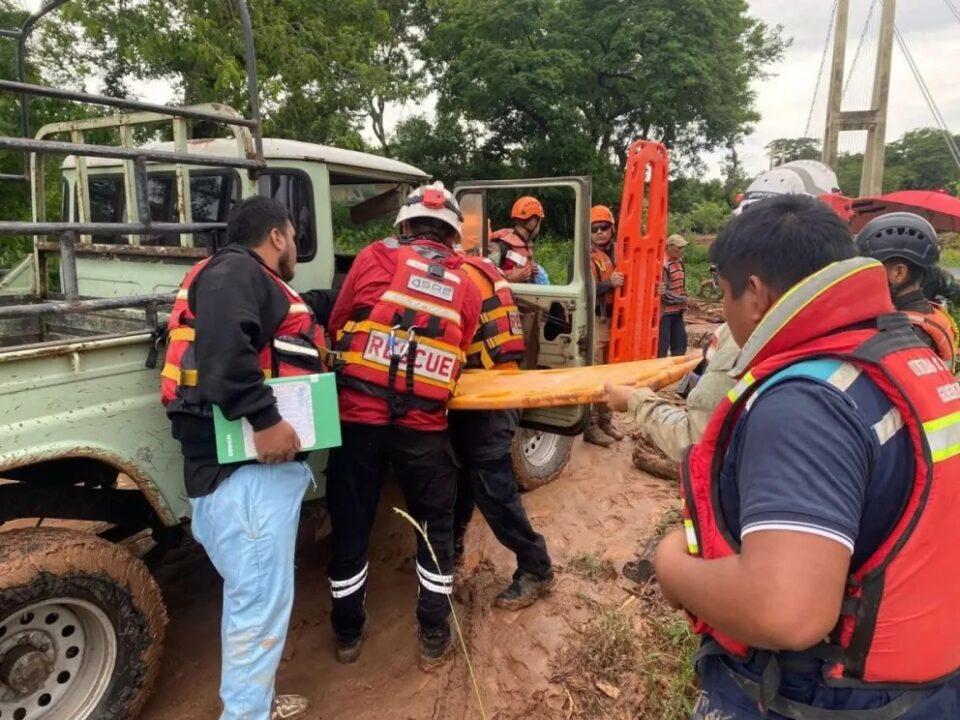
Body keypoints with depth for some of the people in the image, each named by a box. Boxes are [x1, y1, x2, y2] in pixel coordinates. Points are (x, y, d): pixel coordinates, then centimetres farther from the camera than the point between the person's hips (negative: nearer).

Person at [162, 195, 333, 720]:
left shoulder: (256, 283, 23)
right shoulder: (236, 270, -9)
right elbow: (222, 343, -26)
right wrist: (265, 419, -29)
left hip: (258, 463, 11)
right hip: (246, 465, -11)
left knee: (252, 595, 20)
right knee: (262, 601, -4)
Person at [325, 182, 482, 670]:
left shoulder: (373, 258, 2)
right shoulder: (467, 286, 7)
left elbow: (336, 327, 9)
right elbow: (457, 358, 7)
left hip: (357, 415, 0)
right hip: (423, 425, 1)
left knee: (350, 525, 16)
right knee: (436, 528, 19)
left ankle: (347, 633, 32)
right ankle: (434, 638, 27)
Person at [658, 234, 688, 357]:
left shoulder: (679, 261, 11)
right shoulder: (663, 264, -17)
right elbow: (662, 291, -20)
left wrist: (684, 300, 8)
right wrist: (681, 299, -12)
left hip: (677, 310, 9)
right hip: (664, 311, -9)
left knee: (680, 342, 15)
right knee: (661, 345, -3)